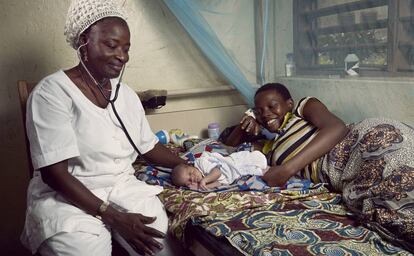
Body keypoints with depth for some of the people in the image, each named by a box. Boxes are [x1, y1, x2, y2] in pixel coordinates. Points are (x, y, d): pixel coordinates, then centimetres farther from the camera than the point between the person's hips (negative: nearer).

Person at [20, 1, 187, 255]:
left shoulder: (126, 94, 7)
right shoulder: (52, 92, -13)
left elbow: (149, 146, 16)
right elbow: (54, 173, -19)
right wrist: (113, 217, -24)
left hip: (123, 187, 5)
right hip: (67, 196, -5)